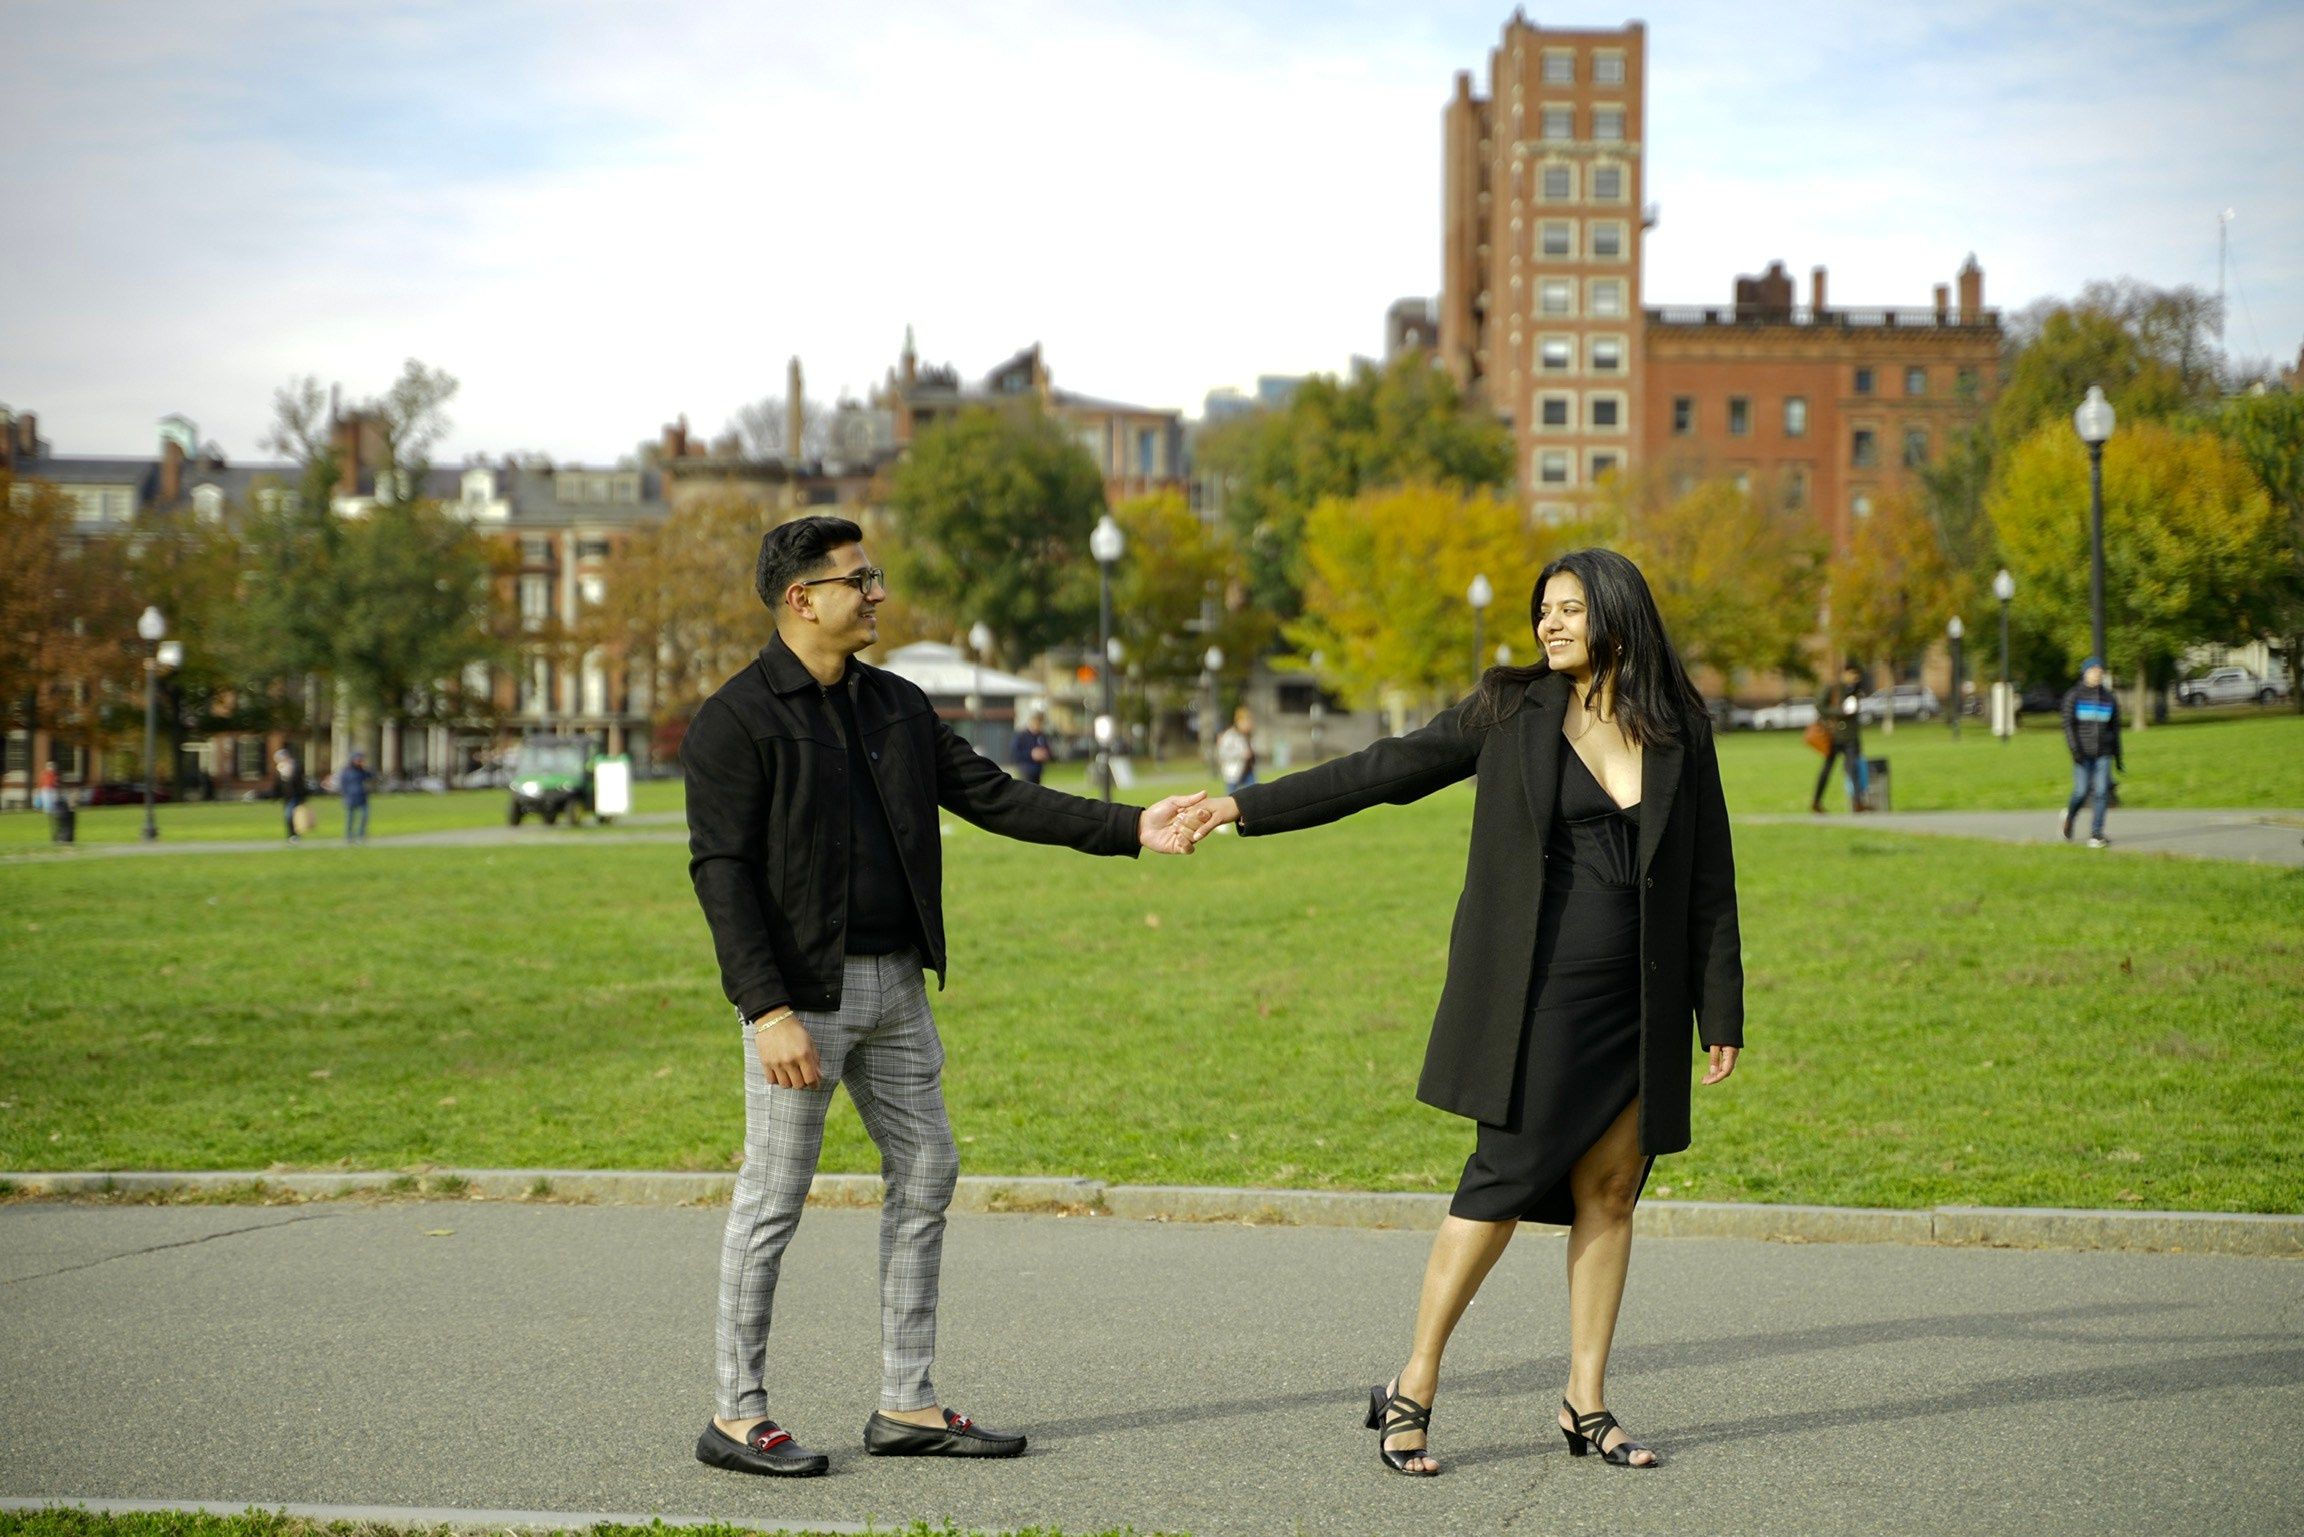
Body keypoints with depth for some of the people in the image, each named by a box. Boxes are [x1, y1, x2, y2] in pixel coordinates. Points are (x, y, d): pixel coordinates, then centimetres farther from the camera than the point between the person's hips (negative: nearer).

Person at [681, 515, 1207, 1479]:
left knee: (925, 1176, 9)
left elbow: (994, 797, 10)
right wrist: (768, 1011, -22)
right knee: (773, 1200, -2)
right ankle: (736, 1416, 10)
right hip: (802, 991, -8)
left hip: (895, 984, 8)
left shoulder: (896, 706, 12)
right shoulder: (734, 723, -10)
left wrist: (1128, 829, 0)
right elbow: (721, 874, -14)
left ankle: (906, 1405, 18)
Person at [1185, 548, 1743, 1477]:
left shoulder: (1679, 733, 6)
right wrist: (1248, 806, 1)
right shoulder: (1512, 712, 1)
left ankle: (1585, 1403, 13)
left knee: (1610, 1191, 4)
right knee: (1505, 1180, -7)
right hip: (1536, 992, -3)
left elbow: (1710, 884, 8)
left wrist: (1722, 1013, 6)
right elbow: (1384, 771, 4)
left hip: (1639, 1002, 3)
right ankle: (1411, 1392, 2)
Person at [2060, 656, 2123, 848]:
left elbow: (2115, 728, 16)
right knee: (2082, 791, -5)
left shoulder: (2109, 698, 11)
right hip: (2083, 753, -3)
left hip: (2103, 753, 3)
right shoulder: (2073, 696, 2)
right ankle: (2069, 815, 26)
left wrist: (2118, 757, 15)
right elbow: (2068, 724, -5)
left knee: (2102, 792, -8)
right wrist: (2074, 749, -16)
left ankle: (2096, 834, -5)